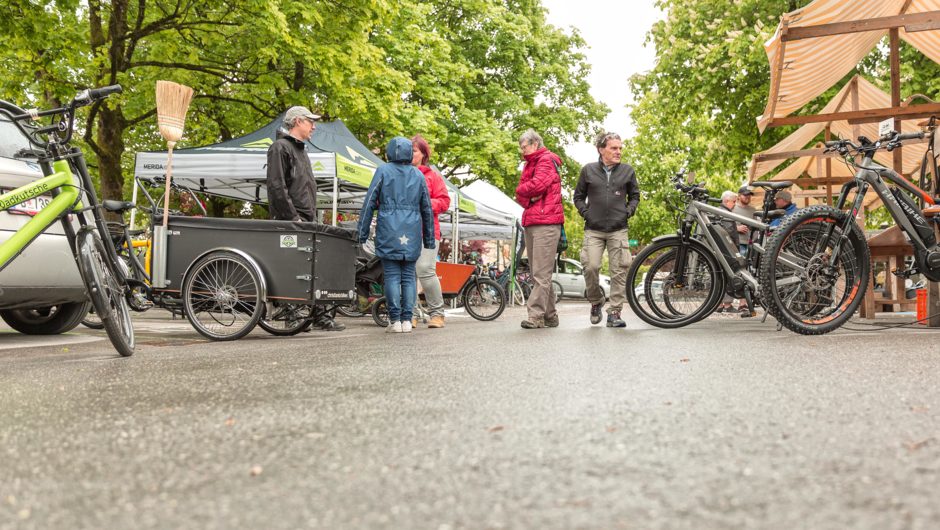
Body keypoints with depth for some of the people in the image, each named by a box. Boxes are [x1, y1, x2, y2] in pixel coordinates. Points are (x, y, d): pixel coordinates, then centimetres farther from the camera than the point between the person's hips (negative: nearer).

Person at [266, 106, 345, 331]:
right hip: (291, 221, -9)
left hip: (306, 221, 9)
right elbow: (276, 186, -14)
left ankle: (319, 315, 7)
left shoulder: (301, 151, 26)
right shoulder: (280, 148, -4)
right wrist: (293, 217, -18)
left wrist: (313, 218, 17)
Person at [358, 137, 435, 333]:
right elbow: (427, 209, 14)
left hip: (389, 232, -3)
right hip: (412, 234, 3)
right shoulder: (418, 175, 11)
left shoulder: (383, 171, 1)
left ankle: (395, 320, -3)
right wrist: (429, 238, 21)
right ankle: (407, 320, 5)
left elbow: (369, 203, -2)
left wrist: (362, 232, 3)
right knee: (409, 276, 6)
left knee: (392, 276, -1)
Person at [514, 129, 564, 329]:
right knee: (537, 273, 9)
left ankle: (536, 315, -15)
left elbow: (538, 184, -18)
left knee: (541, 274, -12)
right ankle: (550, 316, 13)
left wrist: (521, 190, 0)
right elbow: (521, 194, 16)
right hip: (530, 222, 9)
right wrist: (526, 197, -6)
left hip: (546, 222, -9)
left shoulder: (546, 160, -1)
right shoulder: (530, 164, 26)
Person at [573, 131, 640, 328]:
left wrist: (628, 212, 3)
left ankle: (614, 312, 3)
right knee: (591, 267, -12)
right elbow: (578, 197, 15)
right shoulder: (588, 170, 5)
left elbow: (635, 195, 19)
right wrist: (586, 213, 0)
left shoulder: (627, 170, 7)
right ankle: (596, 302, 14)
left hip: (618, 230, 1)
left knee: (620, 270, -4)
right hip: (593, 230, -1)